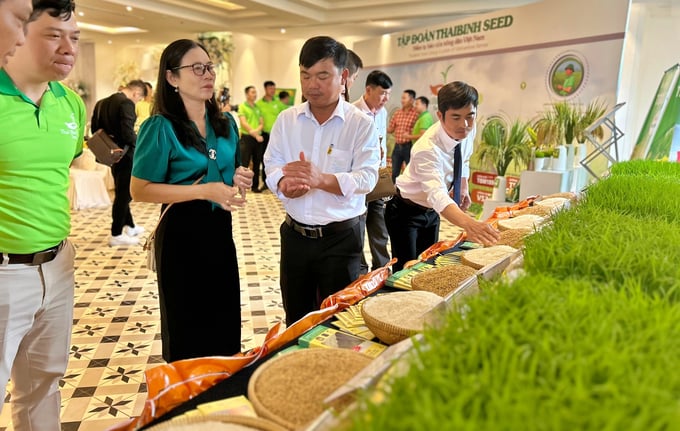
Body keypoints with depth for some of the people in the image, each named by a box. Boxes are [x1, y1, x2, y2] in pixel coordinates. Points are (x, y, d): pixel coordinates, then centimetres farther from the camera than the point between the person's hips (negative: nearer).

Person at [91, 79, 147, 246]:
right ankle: (116, 235, 7)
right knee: (124, 194, 1)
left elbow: (95, 128, 11)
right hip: (125, 155, -9)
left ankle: (130, 226, 34)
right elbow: (128, 133, -26)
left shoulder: (102, 102, 8)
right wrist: (139, 143, -9)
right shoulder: (126, 103, -19)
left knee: (121, 192, 20)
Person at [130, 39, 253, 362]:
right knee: (187, 327, 10)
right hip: (182, 233, -6)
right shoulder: (160, 127, -13)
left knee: (226, 321, 16)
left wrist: (239, 178, -3)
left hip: (220, 227, 6)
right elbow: (140, 190, -16)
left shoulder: (226, 123, 7)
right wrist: (204, 191, -23)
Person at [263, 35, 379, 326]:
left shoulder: (361, 124, -8)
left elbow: (367, 178, -17)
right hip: (294, 234, 4)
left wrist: (320, 179, -33)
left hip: (341, 238, -3)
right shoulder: (286, 120, 4)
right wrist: (284, 182, -23)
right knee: (295, 321, 18)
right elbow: (271, 166, 1)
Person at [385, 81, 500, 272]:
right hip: (406, 212, -7)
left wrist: (464, 187, -4)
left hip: (431, 210, 7)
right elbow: (438, 194, -50)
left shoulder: (468, 131, -13)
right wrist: (468, 223, -66)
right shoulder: (427, 148, -35)